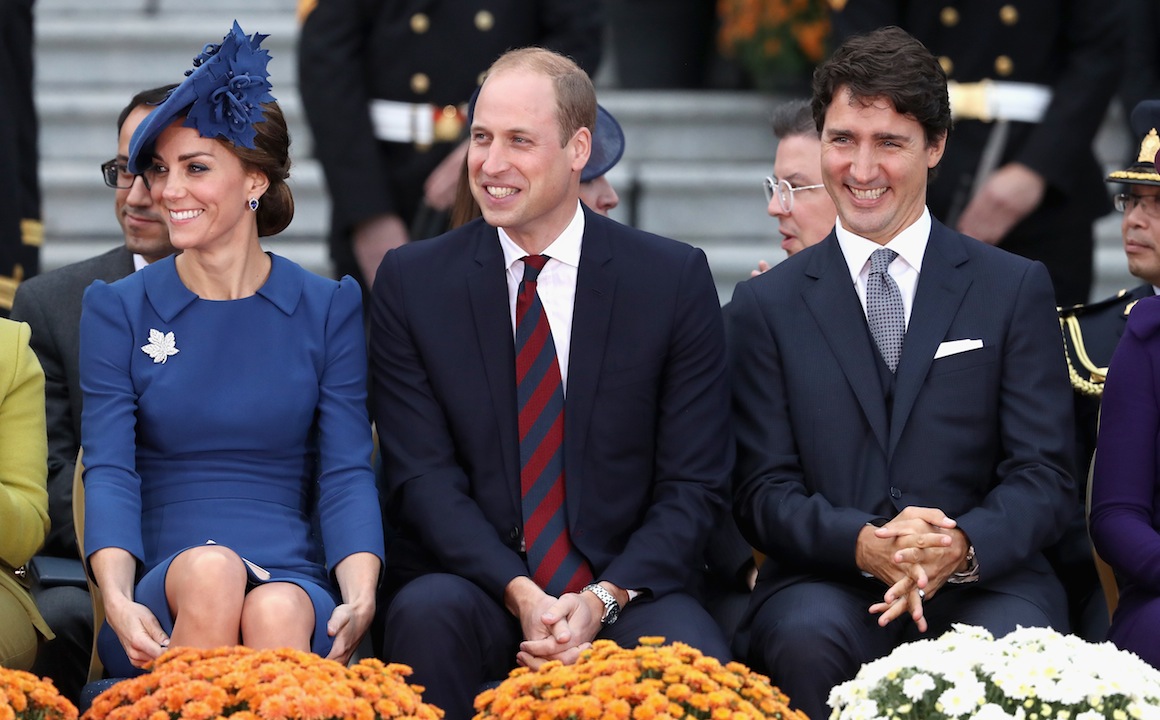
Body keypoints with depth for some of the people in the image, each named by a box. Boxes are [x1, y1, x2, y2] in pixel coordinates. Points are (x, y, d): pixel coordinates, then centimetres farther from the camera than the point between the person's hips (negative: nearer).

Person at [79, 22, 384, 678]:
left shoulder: (329, 310, 11)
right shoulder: (118, 310, 11)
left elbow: (347, 474, 3)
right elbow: (110, 471, -1)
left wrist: (360, 597, -18)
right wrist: (118, 600, -21)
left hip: (292, 580, 0)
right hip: (163, 594, 0)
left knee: (277, 611, -36)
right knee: (209, 567, -35)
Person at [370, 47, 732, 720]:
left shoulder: (674, 278, 2)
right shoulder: (412, 281, 4)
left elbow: (695, 485, 0)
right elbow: (423, 479, -2)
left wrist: (600, 600, -15)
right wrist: (521, 594, -17)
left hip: (627, 588, -1)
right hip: (472, 583, 1)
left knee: (693, 653, -32)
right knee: (427, 614, -33)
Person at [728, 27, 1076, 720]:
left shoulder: (1016, 289, 10)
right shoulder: (769, 304, 12)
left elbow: (1044, 477, 4)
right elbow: (764, 489, 5)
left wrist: (962, 547, -18)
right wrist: (863, 544, -16)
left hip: (985, 584, -1)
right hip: (826, 586, 1)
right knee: (807, 638, -35)